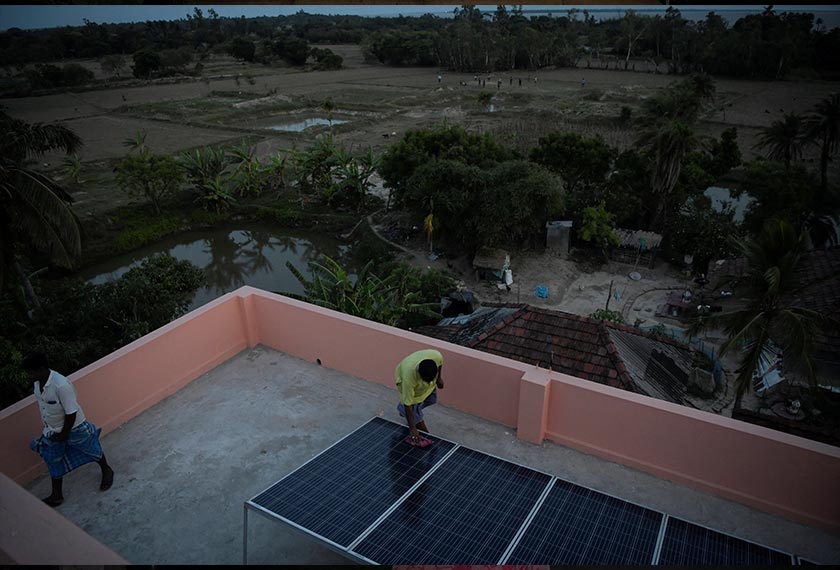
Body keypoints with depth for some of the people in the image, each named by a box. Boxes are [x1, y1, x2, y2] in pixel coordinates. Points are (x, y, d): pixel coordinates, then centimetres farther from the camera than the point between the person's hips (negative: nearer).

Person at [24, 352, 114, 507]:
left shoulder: (61, 385, -38)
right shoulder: (38, 381, -13)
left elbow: (71, 413, -29)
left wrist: (64, 433, -16)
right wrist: (47, 424, 14)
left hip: (73, 428, -7)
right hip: (52, 430, 7)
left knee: (91, 450, 18)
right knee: (53, 461, 18)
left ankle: (107, 471, 45)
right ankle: (56, 496, 36)